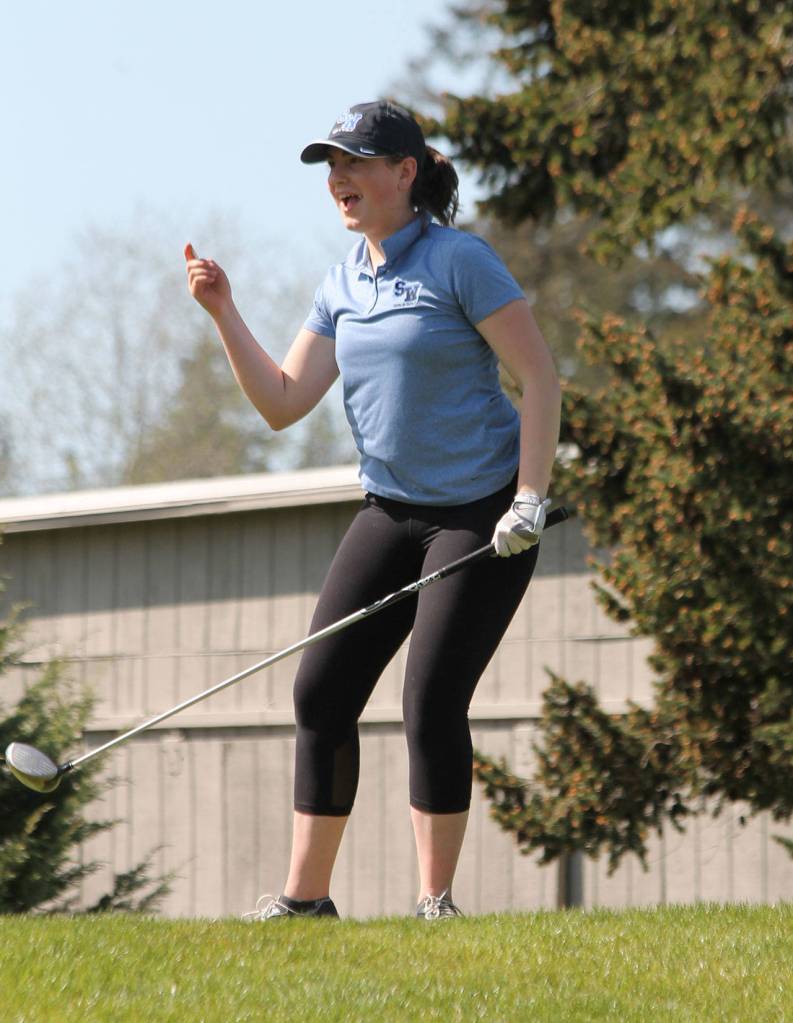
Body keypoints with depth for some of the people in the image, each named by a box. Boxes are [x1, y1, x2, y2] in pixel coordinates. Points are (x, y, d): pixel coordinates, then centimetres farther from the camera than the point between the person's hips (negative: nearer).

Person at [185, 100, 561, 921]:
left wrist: (530, 499, -17)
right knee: (321, 691, 0)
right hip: (392, 509, 7)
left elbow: (540, 375, -12)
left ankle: (435, 904, 0)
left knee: (432, 700, -12)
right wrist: (223, 314, -3)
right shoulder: (342, 286, 9)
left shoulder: (459, 260, -11)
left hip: (482, 511, -7)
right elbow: (283, 402, 7)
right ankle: (304, 897, 7)